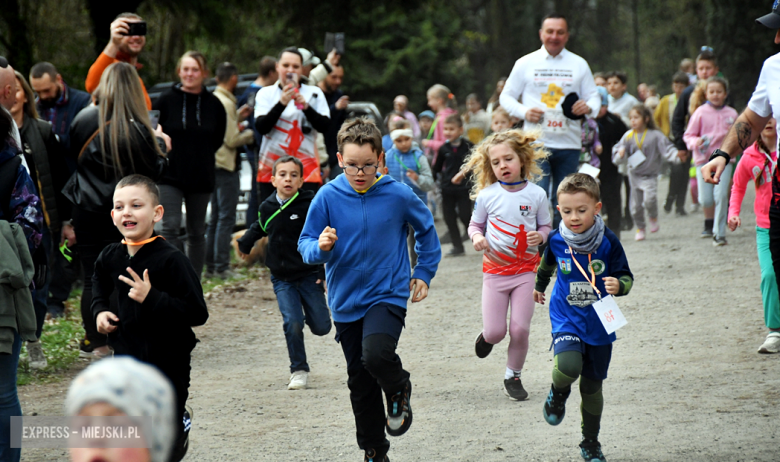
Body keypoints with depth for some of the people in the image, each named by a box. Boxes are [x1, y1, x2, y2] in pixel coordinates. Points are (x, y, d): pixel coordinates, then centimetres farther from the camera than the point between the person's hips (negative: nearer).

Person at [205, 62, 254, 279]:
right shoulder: (226, 103, -16)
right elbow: (232, 140, -18)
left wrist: (238, 117, 17)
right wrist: (251, 133, -2)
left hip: (214, 165, 9)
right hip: (226, 166, -9)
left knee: (215, 218, 14)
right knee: (226, 218, -6)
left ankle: (210, 265, 16)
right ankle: (222, 267, -6)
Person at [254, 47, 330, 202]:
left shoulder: (314, 93, 10)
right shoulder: (266, 93, 8)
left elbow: (325, 126, -1)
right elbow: (261, 127, -6)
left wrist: (306, 107, -15)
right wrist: (281, 103, -16)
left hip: (306, 170, -1)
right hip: (271, 169, 1)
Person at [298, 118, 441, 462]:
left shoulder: (398, 195, -8)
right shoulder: (328, 197, -6)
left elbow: (426, 230, 10)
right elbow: (305, 245, -1)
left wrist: (423, 273, 9)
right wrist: (320, 247, -23)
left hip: (388, 295, -3)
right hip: (346, 301, 3)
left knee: (376, 355, -29)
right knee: (360, 382, 11)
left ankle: (399, 390, 5)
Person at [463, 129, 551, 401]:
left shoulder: (536, 194, -3)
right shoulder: (487, 195, -4)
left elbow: (546, 226, 7)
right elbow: (475, 224, 8)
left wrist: (540, 236, -15)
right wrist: (477, 237, -14)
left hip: (525, 269, 0)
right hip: (495, 269, 0)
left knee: (520, 329, -4)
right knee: (495, 332, -3)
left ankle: (513, 377, 16)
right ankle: (487, 336, 35)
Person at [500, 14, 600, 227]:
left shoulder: (579, 64, 11)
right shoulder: (525, 63, 7)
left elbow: (594, 97, 13)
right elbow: (506, 97, 11)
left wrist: (589, 107, -12)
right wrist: (524, 112, -10)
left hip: (569, 145, 2)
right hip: (536, 143, -2)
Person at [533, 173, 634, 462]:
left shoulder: (608, 242, -13)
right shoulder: (556, 240, -8)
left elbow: (627, 277, -4)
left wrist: (618, 285, -28)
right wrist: (539, 286, 34)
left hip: (599, 325, 0)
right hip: (566, 319, 0)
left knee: (592, 387, 11)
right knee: (568, 366, -29)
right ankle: (558, 394, 8)